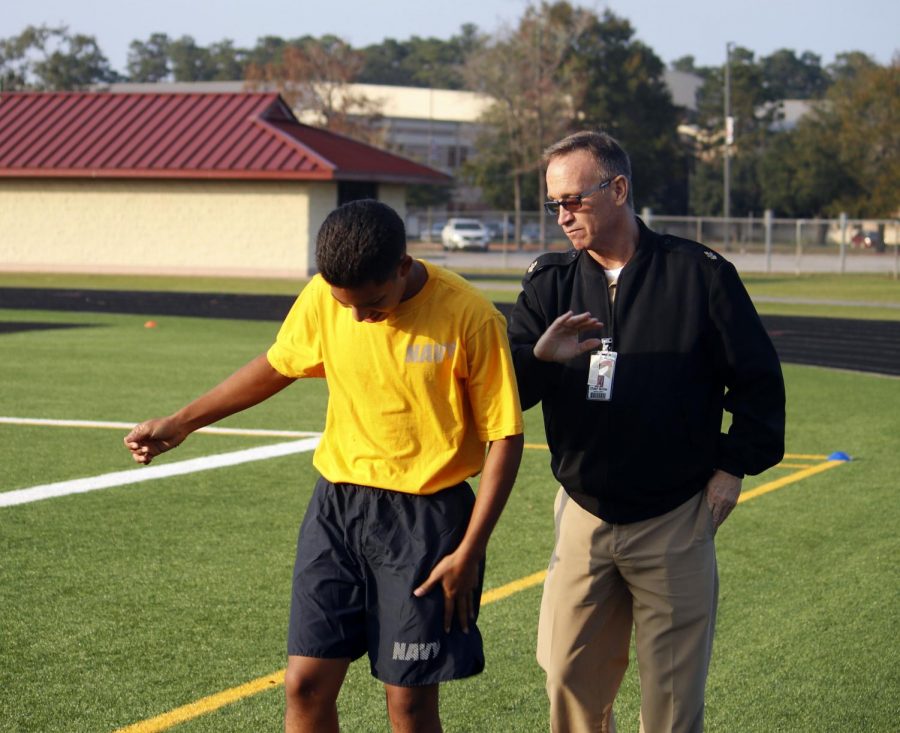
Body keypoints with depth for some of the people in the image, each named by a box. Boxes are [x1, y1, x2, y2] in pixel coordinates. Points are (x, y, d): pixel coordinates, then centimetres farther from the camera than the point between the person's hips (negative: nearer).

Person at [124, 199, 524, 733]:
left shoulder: (470, 319, -16)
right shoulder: (323, 297, -3)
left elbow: (505, 438, -10)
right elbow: (277, 366, 16)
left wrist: (469, 553, -13)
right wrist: (180, 425, 18)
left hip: (426, 519, -4)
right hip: (337, 507, 4)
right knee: (307, 684, 2)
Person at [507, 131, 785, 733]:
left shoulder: (698, 273, -4)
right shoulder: (550, 283, 5)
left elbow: (758, 378, 3)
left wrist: (735, 463, -1)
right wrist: (539, 358, -23)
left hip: (676, 520, -3)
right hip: (583, 518, 3)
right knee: (571, 679, 5)